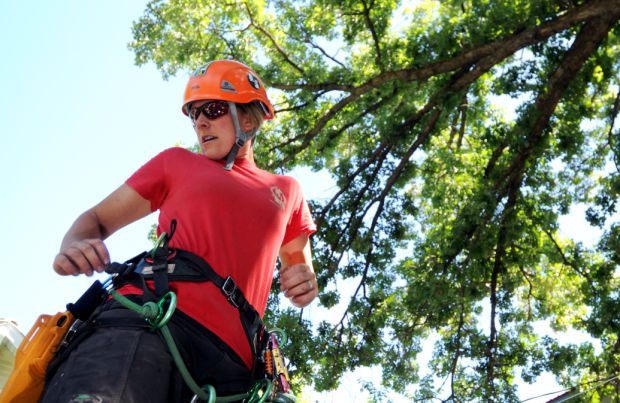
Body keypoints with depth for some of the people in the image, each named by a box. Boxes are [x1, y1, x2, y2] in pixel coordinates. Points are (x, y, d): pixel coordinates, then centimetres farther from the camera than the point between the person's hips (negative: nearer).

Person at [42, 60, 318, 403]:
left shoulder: (286, 190, 29)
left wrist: (305, 280, 10)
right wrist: (74, 246, -1)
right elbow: (99, 218, 25)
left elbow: (297, 259, 37)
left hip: (228, 359, 2)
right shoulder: (177, 162, 25)